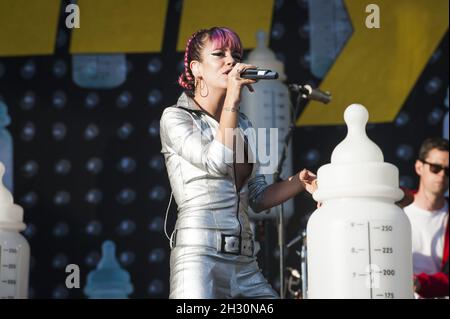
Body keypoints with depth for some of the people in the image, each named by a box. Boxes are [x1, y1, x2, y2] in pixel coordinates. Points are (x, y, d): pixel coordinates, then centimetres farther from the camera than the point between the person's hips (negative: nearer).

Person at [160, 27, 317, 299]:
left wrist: (299, 182, 2)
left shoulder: (243, 125, 20)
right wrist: (232, 99, -10)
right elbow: (217, 161, -15)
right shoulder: (175, 117, 2)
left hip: (245, 263, 7)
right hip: (199, 257, -7)